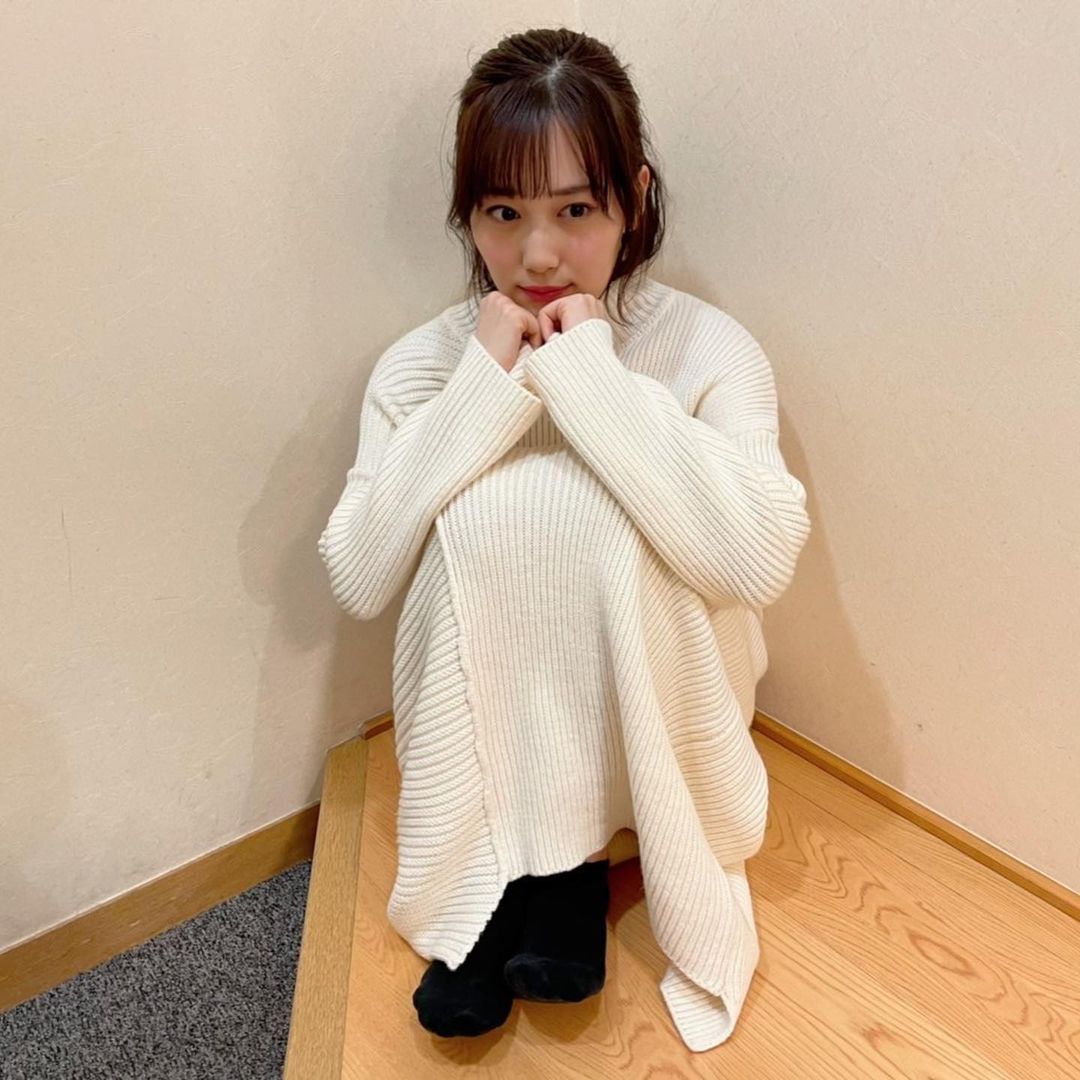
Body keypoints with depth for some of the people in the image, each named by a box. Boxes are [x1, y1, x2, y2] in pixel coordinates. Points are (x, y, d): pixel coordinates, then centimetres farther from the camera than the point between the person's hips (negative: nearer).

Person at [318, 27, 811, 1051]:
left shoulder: (706, 346, -11)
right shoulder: (422, 362, -6)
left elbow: (759, 561, -26)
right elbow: (356, 579, -14)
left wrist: (594, 375, -26)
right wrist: (484, 391, -22)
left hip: (649, 723, -1)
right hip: (490, 728, 2)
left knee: (607, 510, -26)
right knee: (480, 513, -24)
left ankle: (562, 859, -6)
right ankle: (504, 868, -6)